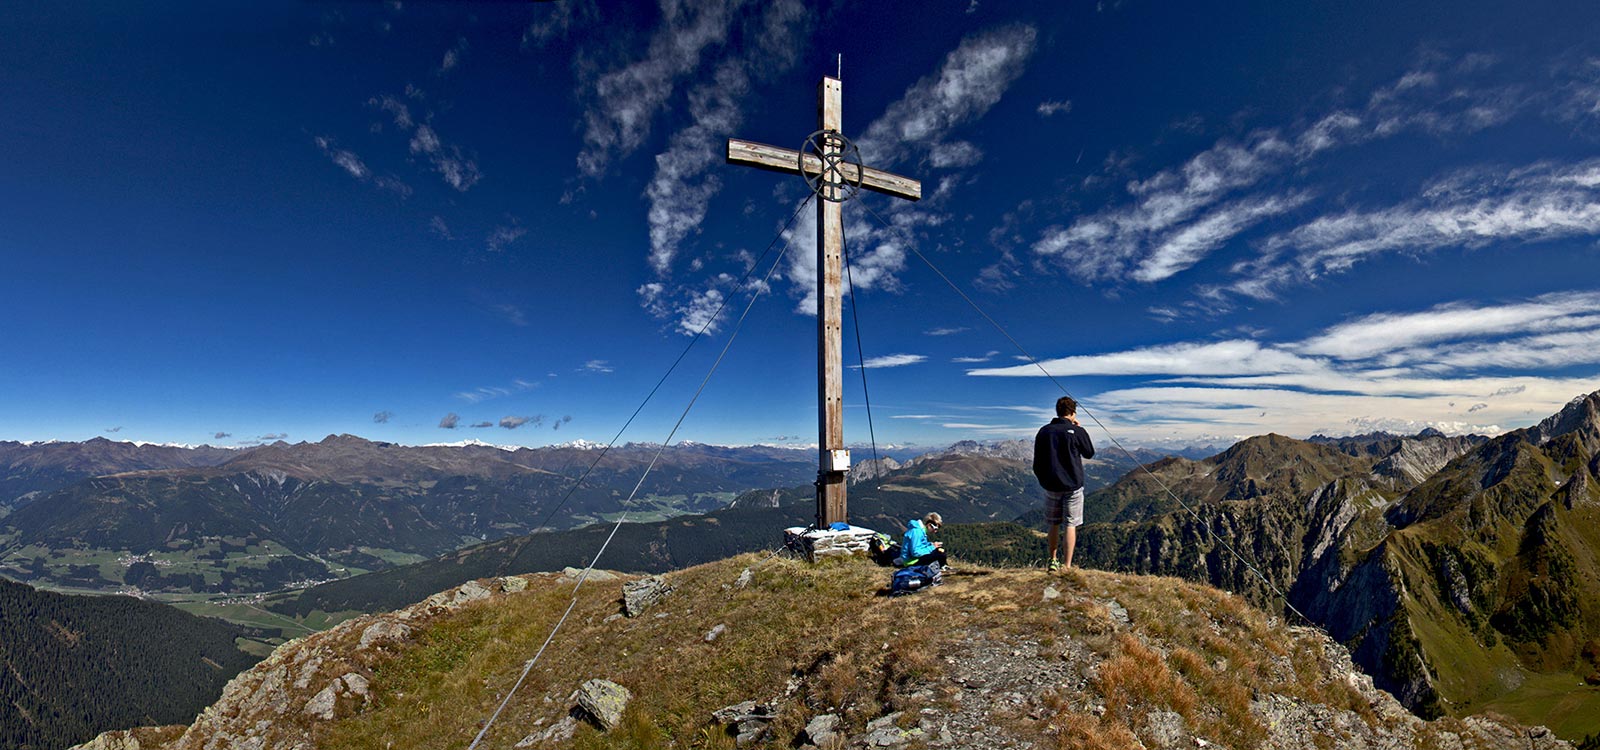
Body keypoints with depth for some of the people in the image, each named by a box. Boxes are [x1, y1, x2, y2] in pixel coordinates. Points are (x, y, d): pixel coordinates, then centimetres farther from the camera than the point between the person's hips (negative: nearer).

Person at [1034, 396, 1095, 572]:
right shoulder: (1077, 431, -10)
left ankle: (1053, 561, 24)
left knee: (1054, 524, 16)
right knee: (1071, 525, 4)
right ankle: (1068, 566, 6)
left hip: (1051, 486, 3)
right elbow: (1089, 453, 8)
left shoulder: (1044, 431, 1)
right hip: (1073, 486, -3)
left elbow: (1036, 463, 5)